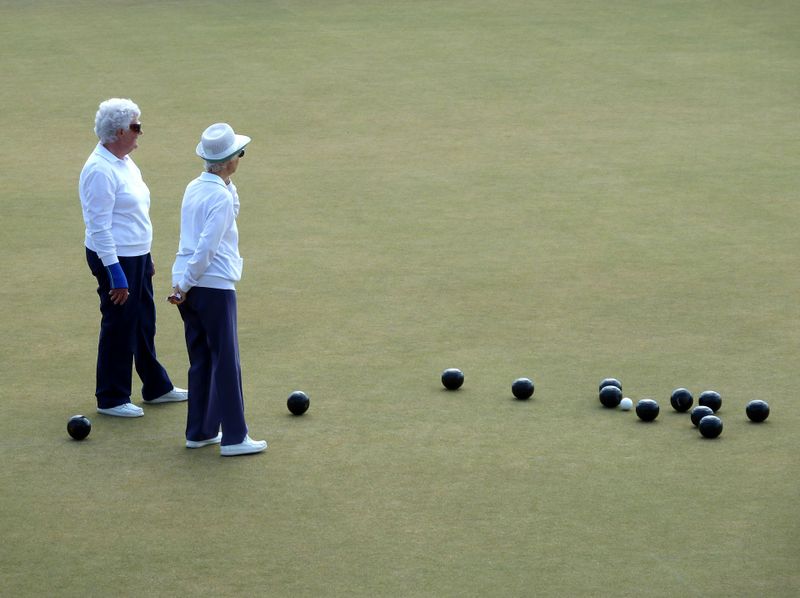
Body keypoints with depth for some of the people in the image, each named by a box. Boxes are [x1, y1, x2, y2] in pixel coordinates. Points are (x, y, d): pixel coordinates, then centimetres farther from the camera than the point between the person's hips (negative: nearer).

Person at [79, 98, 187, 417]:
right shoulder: (100, 170, -21)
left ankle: (156, 387, 33)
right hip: (115, 259, -9)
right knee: (119, 328, 0)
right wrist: (115, 274, -23)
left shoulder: (124, 163, 10)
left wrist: (147, 259, 23)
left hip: (137, 256, 9)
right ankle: (111, 399, 12)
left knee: (144, 323, 19)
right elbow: (99, 227, -22)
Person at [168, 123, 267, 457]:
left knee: (201, 360, 15)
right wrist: (185, 286, -14)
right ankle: (234, 438, 2)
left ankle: (199, 432, 20)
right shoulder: (220, 197, -15)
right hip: (215, 286, -8)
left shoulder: (194, 188, 9)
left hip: (188, 287, 8)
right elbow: (206, 247, -19)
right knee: (226, 363, -1)